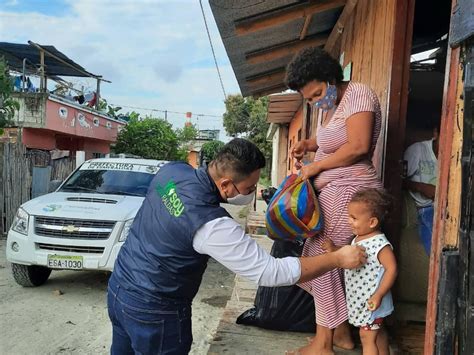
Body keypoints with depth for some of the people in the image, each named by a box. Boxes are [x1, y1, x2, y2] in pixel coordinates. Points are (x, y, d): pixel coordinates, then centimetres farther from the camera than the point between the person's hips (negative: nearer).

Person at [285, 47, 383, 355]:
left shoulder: (358, 94, -11)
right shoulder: (330, 104, 14)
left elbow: (358, 147, -20)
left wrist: (315, 167, -12)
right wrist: (308, 144, 10)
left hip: (348, 190, -9)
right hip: (335, 191, 9)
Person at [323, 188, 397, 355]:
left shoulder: (379, 243, -25)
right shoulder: (359, 238, 3)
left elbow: (391, 269, -26)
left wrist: (379, 295, -27)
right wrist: (334, 250, 1)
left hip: (371, 302, -9)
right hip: (360, 299, 9)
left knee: (367, 336, 2)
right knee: (378, 332, 25)